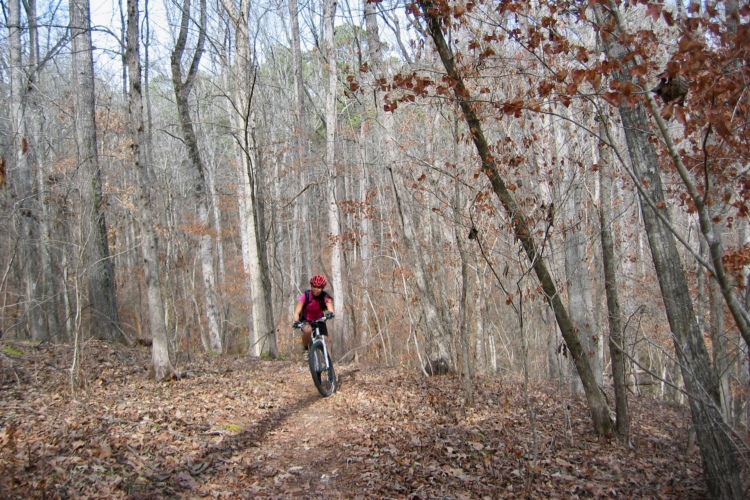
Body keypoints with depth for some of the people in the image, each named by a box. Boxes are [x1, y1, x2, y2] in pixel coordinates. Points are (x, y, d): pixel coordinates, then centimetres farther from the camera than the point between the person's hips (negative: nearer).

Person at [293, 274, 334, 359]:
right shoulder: (305, 296, -23)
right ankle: (305, 349, -10)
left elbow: (330, 307, -39)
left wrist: (330, 313, -64)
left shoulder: (325, 297, -20)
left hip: (319, 320, 2)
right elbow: (297, 312, -31)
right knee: (307, 330, -35)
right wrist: (296, 322, -51)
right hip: (306, 320, -2)